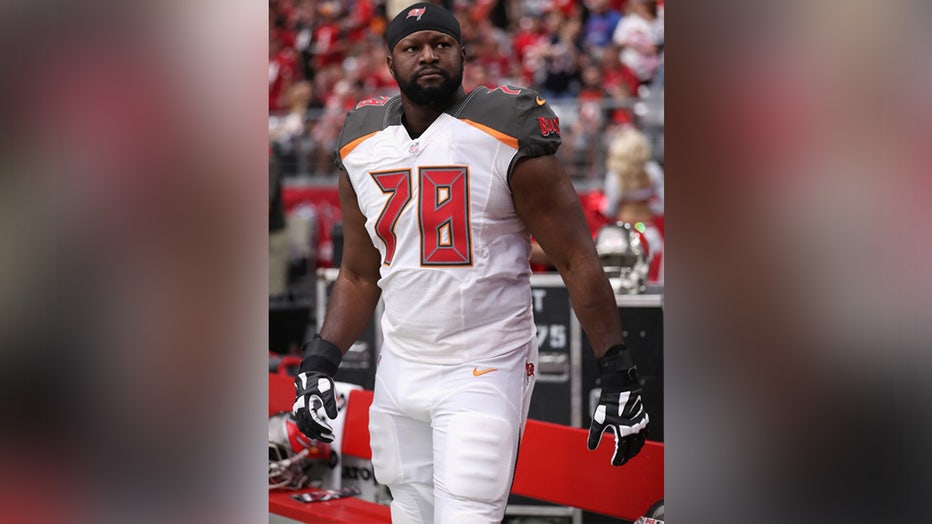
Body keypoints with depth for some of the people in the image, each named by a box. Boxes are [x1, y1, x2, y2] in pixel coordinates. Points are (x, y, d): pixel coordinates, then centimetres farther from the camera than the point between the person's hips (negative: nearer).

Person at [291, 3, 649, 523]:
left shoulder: (506, 137, -10)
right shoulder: (362, 149, 7)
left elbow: (578, 261, -9)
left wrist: (618, 373, -13)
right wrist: (320, 361, 4)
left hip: (486, 374, -6)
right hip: (399, 373, 6)